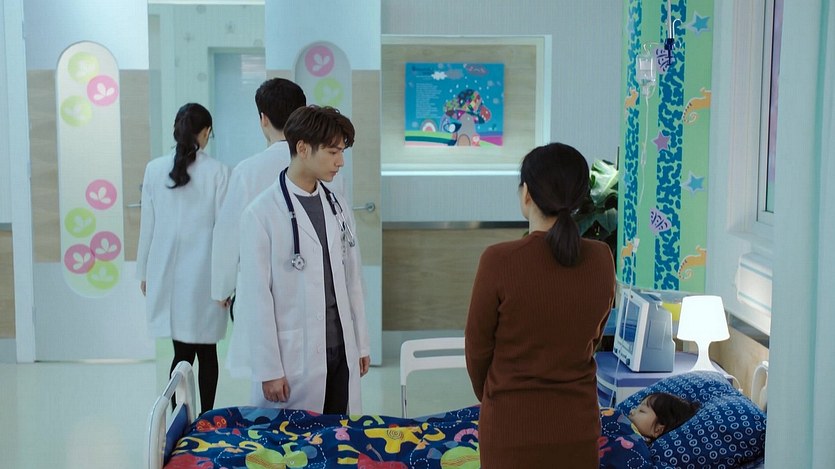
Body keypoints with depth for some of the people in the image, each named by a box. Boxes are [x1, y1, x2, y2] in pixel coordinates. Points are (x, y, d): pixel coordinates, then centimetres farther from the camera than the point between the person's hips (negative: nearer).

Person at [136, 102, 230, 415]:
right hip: (205, 275, -2)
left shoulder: (154, 169, 0)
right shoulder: (217, 171, -8)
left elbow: (147, 225, 5)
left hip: (166, 272, 2)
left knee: (183, 351, 6)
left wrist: (144, 272, 15)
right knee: (206, 352, 11)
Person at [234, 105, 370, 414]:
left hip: (342, 353, 5)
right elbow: (256, 297, -10)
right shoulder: (261, 214, -10)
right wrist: (269, 370, -10)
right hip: (293, 357, -5)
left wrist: (361, 343, 13)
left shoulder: (338, 206, 7)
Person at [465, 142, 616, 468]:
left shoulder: (499, 260, -18)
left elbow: (477, 347, -7)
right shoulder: (602, 258, -7)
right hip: (578, 426, 3)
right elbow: (593, 337, 6)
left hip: (512, 427, -3)